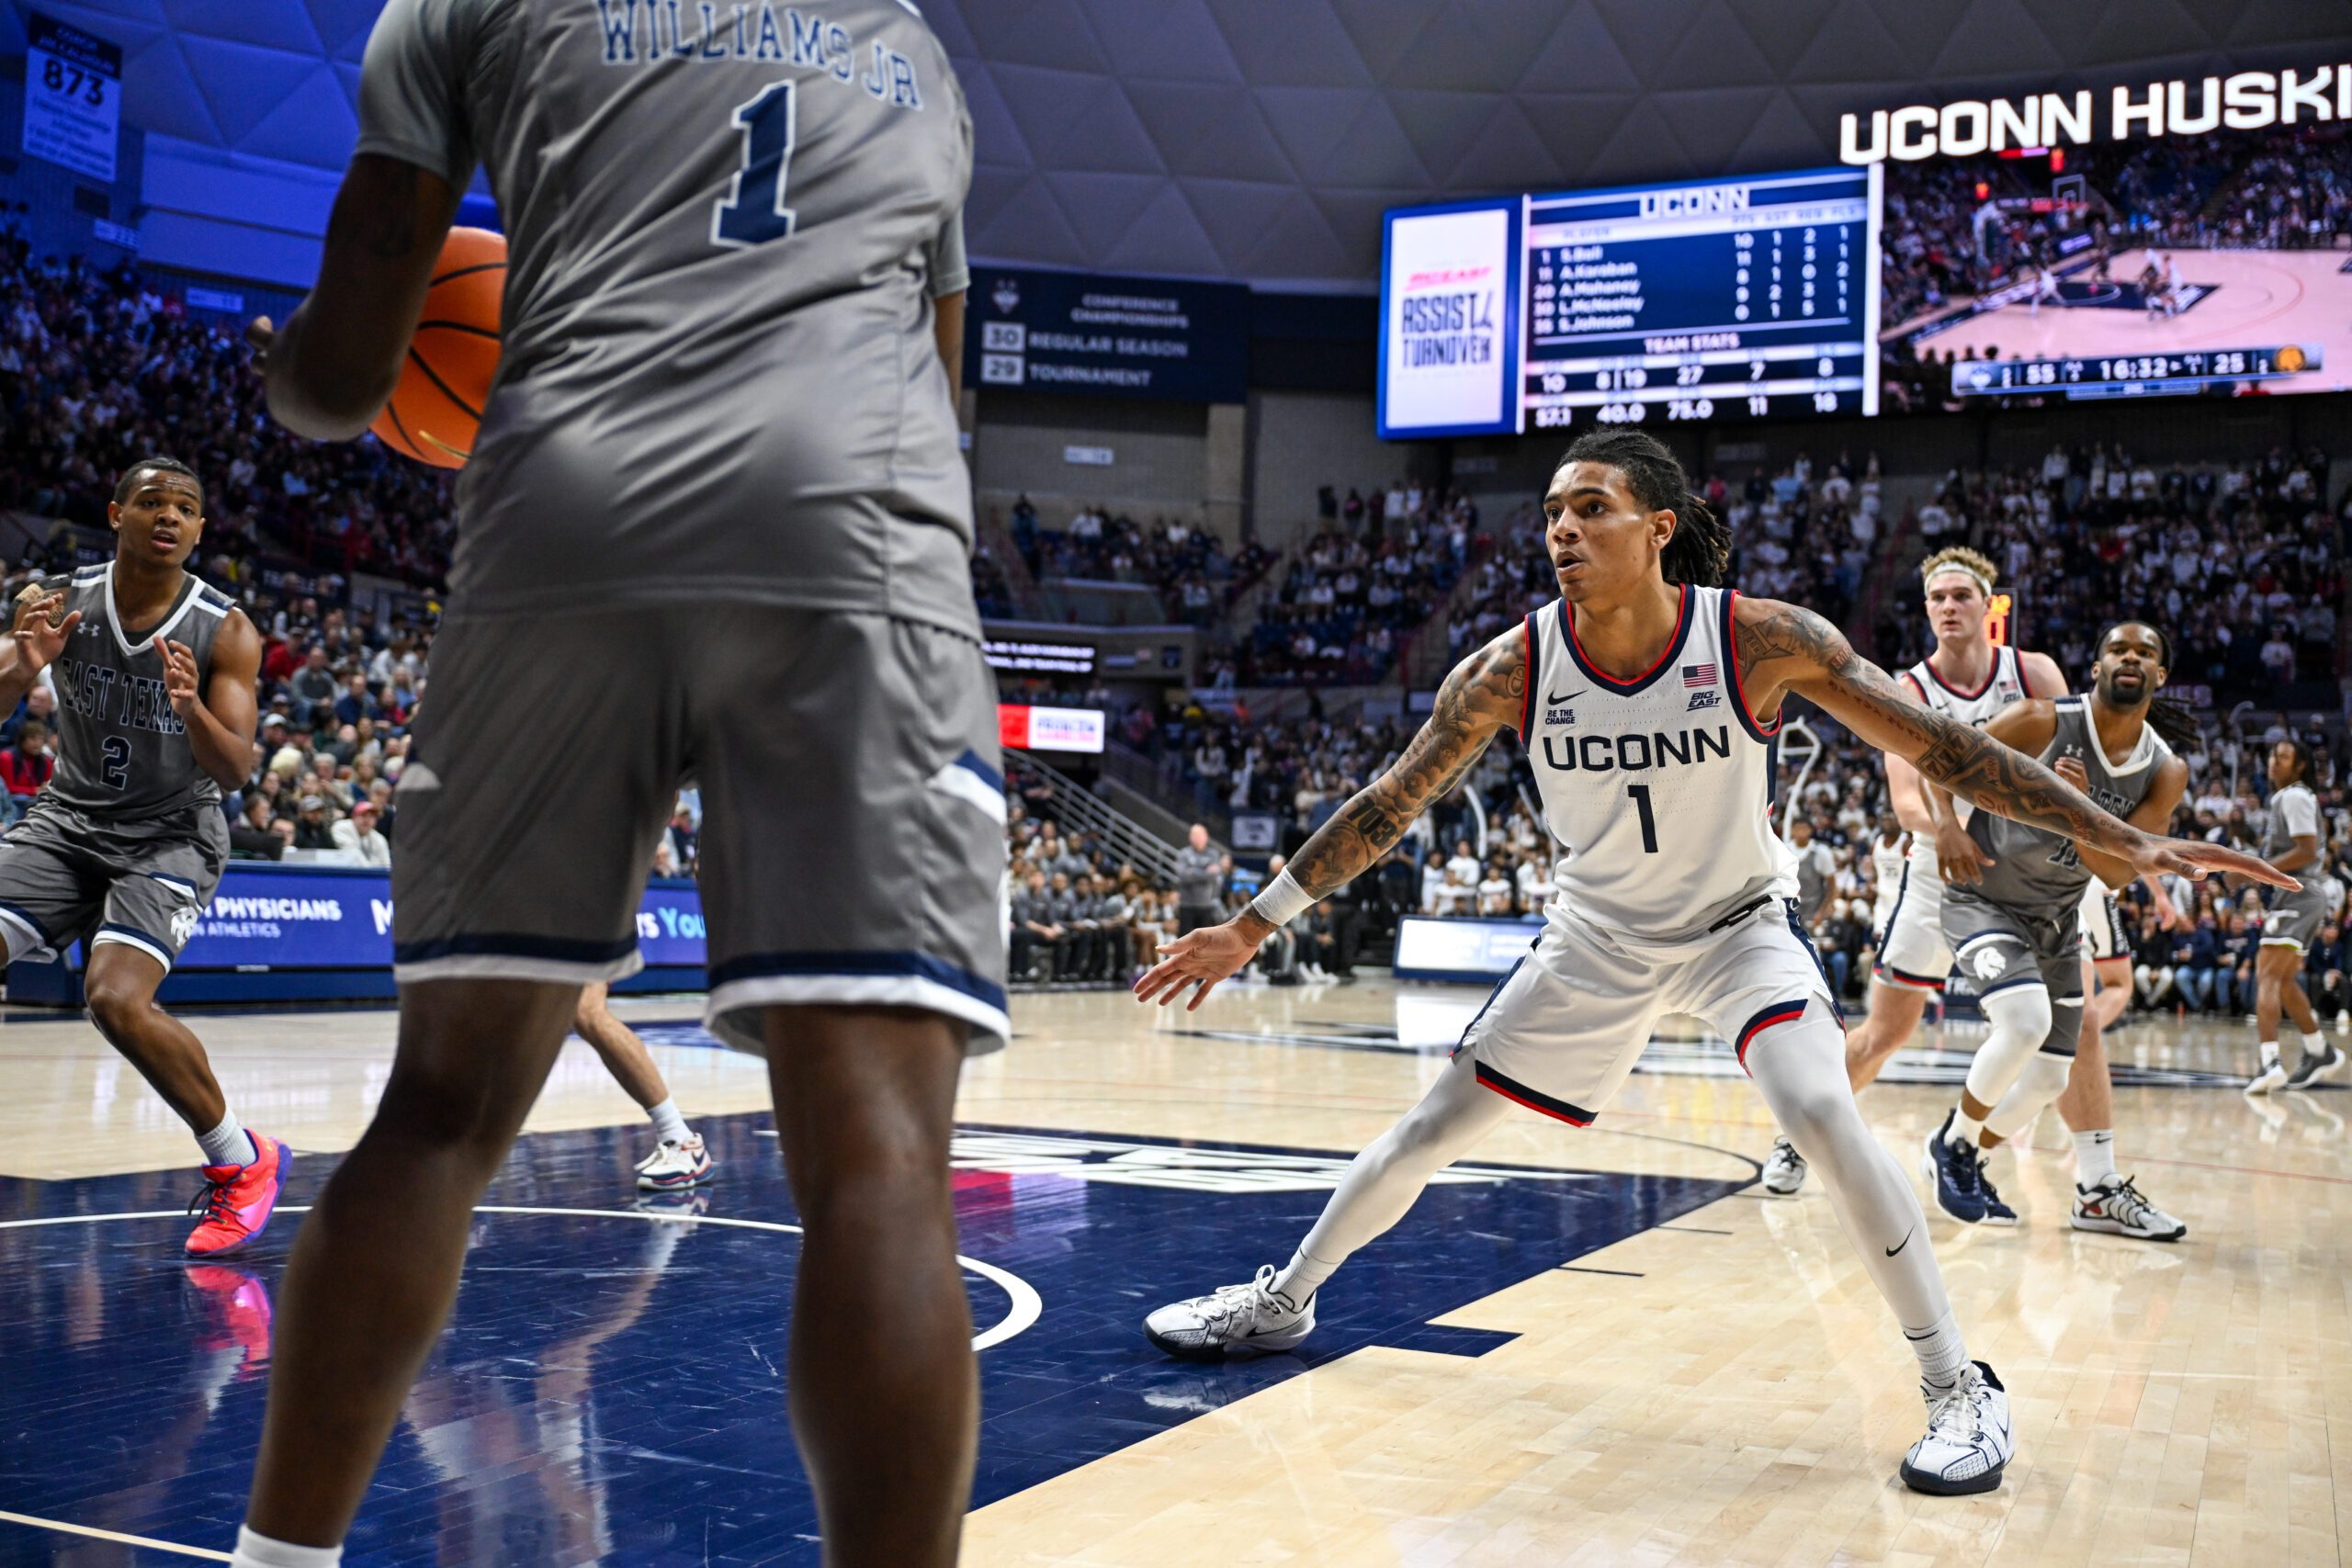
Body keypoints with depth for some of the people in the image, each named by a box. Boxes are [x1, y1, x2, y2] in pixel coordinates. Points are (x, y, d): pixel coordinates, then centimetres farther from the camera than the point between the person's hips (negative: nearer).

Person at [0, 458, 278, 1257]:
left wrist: (191, 709, -37)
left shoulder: (226, 632, -12)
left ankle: (242, 1162, -5)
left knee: (116, 999, -24)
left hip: (169, 835, -4)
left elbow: (235, 771, -16)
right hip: (68, 819, 4)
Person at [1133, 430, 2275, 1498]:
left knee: (1819, 1112, -27)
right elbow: (1390, 805, -10)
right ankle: (1282, 1301, 28)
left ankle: (1957, 1385, -8)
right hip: (1597, 938, 2)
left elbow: (1941, 749, -18)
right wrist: (1251, 927, -9)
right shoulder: (1511, 669, -19)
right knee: (1432, 1129, 5)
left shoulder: (1763, 641, -24)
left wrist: (2130, 845, -19)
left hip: (1739, 925, -2)